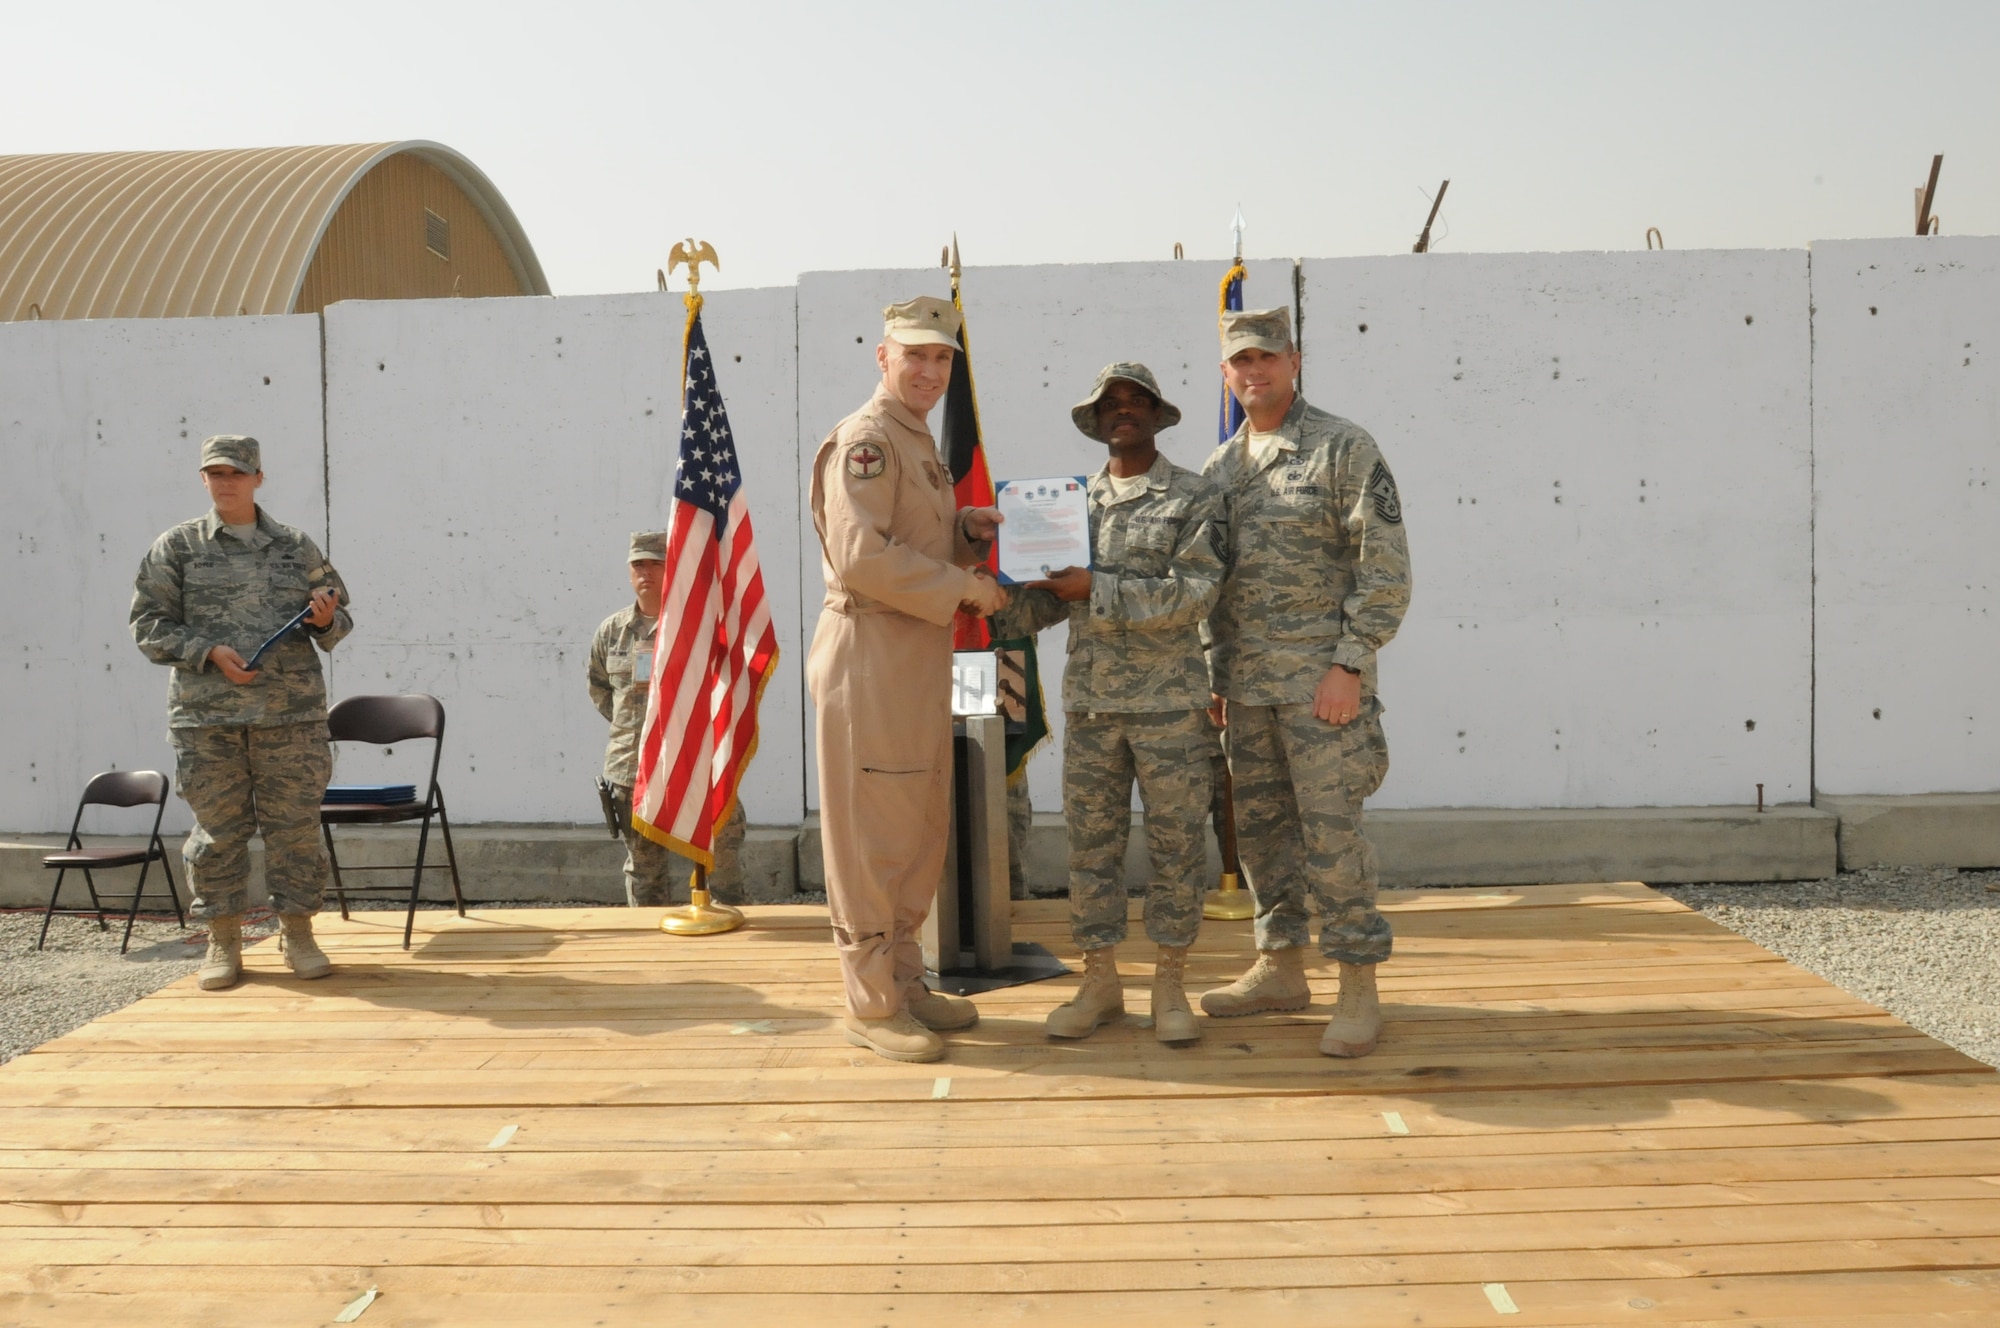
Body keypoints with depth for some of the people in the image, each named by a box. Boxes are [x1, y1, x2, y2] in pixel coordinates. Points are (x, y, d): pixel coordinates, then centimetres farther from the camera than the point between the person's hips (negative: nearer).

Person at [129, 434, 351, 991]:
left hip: (293, 714, 1)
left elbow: (338, 618, 16)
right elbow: (149, 623, 4)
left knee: (296, 824, 2)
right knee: (218, 828, 3)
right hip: (206, 716, -1)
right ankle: (223, 940, 15)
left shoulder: (297, 548, 11)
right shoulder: (176, 547, 7)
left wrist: (327, 621, -8)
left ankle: (297, 931, 14)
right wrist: (209, 652, -10)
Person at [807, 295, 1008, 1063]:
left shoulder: (918, 444, 19)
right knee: (872, 836, -2)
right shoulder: (866, 439, -12)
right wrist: (963, 586, -17)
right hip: (870, 660, -10)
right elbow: (861, 557, -23)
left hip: (918, 661, 10)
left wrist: (966, 533, 6)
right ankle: (871, 1004, 7)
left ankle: (904, 981, 27)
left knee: (922, 832, 15)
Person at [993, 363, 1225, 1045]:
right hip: (1089, 701, 4)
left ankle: (1169, 986, 14)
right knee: (1091, 841, 7)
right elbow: (1051, 599, 13)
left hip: (1169, 702, -4)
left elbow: (1192, 595, -14)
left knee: (1176, 841, 3)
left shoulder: (1195, 498, -2)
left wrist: (1096, 590, -17)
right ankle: (1099, 981, 18)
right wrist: (996, 609, -5)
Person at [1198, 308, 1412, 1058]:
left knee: (1331, 831, -6)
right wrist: (1214, 677, 14)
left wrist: (1350, 665, -17)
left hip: (1320, 678, -7)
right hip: (1247, 684, 7)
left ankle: (1359, 990, 3)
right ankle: (1281, 968, 24)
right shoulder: (1220, 467, 13)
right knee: (1260, 827, 11)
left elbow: (1386, 564, -11)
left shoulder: (1343, 449, -7)